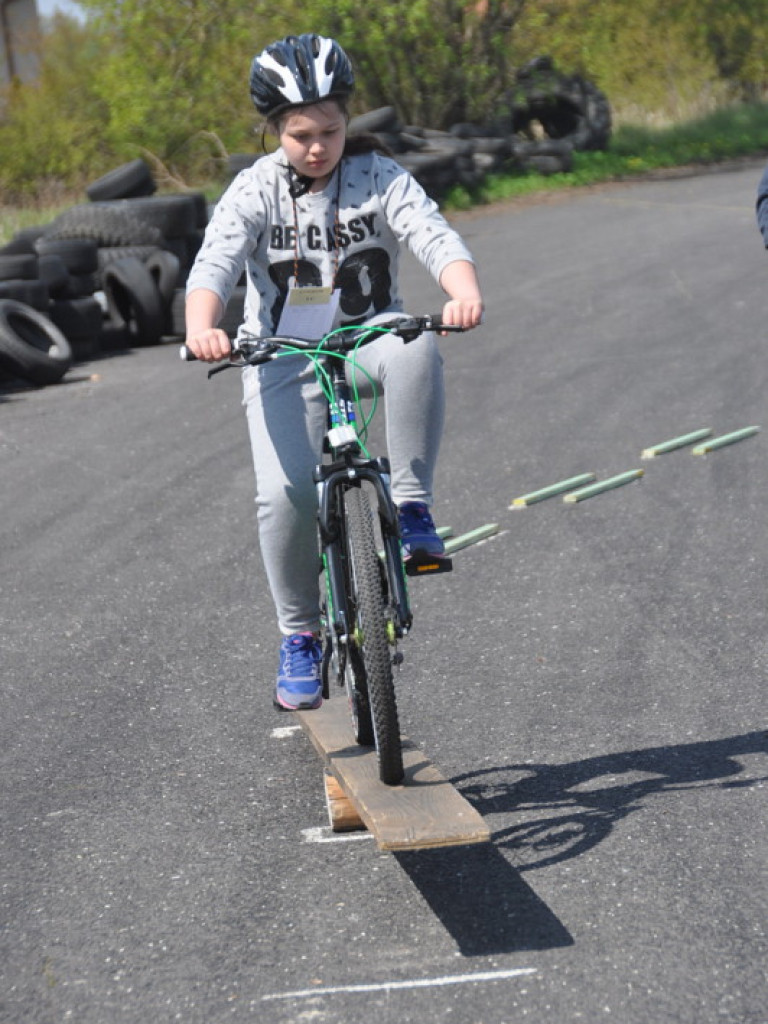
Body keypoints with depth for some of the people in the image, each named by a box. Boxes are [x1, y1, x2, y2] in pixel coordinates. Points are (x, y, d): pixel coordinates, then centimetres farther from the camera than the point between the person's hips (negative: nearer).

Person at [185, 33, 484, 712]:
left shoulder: (380, 177, -6)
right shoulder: (256, 190, -7)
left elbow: (436, 238, -21)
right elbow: (215, 262, -22)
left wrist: (465, 294, -44)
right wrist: (202, 327, -44)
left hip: (369, 335, 0)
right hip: (285, 355, 0)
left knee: (416, 347, -37)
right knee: (285, 495, -18)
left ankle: (412, 506, -22)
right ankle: (300, 637, 5)